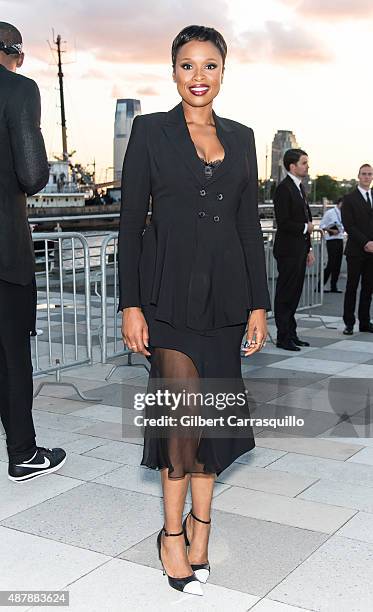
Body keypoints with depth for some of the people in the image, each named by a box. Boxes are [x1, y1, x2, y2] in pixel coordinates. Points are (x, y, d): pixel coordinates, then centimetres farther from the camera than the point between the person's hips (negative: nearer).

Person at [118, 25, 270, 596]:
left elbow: (249, 224, 10)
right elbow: (131, 222, -3)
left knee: (211, 409, 9)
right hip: (170, 291, -4)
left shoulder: (241, 137, 11)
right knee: (186, 408, -8)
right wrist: (131, 304, -9)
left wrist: (259, 304, 6)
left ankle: (200, 523, 25)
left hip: (225, 294, 4)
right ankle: (175, 532, 11)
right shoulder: (150, 131, 0)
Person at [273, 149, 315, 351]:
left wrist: (309, 248, 17)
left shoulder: (300, 188, 16)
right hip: (288, 250, -9)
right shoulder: (283, 189, -14)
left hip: (300, 249, 9)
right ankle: (283, 337, 3)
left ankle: (291, 334, 21)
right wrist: (305, 227, -8)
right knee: (285, 294, -3)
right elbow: (283, 223, -21)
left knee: (294, 294, 13)